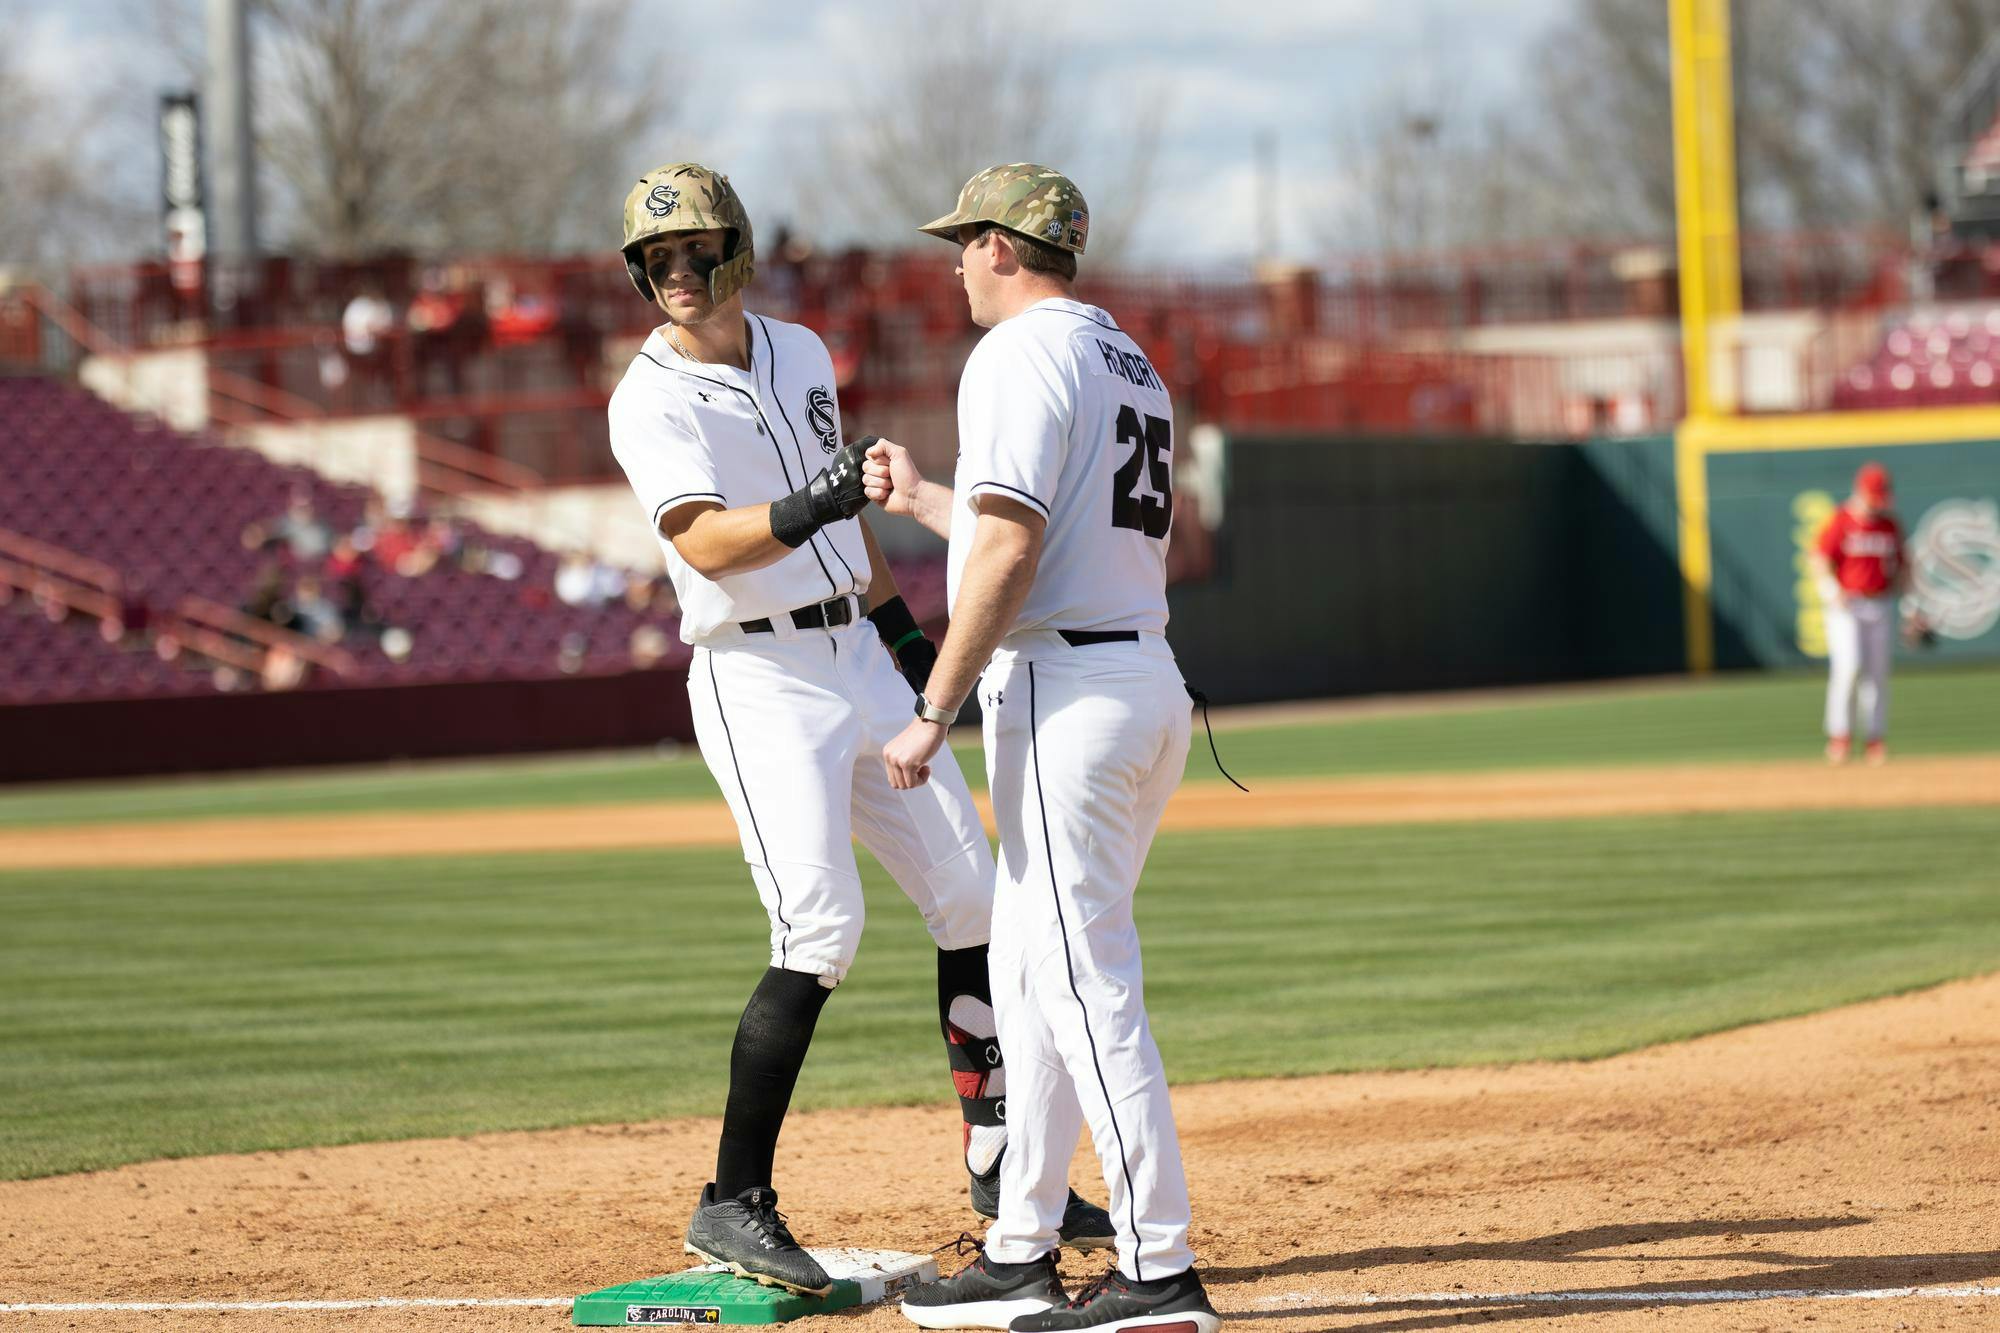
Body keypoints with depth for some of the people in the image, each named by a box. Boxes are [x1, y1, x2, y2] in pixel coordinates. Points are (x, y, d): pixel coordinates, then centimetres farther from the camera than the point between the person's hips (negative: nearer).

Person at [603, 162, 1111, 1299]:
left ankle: (1001, 1165, 18)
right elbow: (705, 542, -26)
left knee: (974, 902, 7)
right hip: (760, 682, -7)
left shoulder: (800, 353, 11)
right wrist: (809, 509, -41)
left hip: (860, 659, 7)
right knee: (822, 929, -19)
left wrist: (902, 624, 22)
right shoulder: (653, 403, -11)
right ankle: (735, 1205, -13)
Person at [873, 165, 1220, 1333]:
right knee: (1032, 974, 17)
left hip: (1064, 694, -10)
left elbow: (1010, 549, -20)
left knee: (1089, 985, -9)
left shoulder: (1020, 355, -10)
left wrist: (931, 714, -18)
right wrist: (921, 500, 35)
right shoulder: (1130, 362, 20)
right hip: (1149, 678, 10)